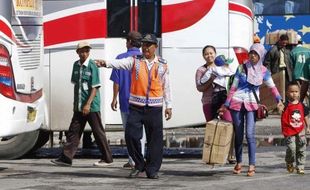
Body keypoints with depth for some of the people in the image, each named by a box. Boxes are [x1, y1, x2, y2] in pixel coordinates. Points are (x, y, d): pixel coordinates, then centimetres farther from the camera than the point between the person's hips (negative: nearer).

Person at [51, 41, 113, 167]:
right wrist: (75, 102, 17)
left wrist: (88, 104, -20)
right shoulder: (76, 65, 9)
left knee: (98, 132, 1)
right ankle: (66, 158, 4)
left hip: (92, 106, -6)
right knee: (73, 131, 3)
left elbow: (95, 87, -14)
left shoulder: (92, 66, -10)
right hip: (79, 106, 6)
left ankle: (107, 159, 10)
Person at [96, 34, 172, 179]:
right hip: (136, 107, 0)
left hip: (154, 108, 0)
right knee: (131, 136, -6)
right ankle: (139, 166, 12)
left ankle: (152, 170, 11)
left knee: (154, 139, 1)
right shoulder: (134, 61, 4)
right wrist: (106, 63, -34)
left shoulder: (162, 64, 7)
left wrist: (168, 106, 9)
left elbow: (166, 86, 11)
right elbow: (120, 63, -15)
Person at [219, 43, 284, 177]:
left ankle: (252, 166, -11)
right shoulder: (242, 68, 2)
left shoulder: (263, 71, 3)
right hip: (237, 103, 1)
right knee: (238, 135, 7)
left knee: (250, 134, -13)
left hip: (251, 105, -1)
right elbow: (233, 87, 5)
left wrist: (279, 100, 2)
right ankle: (239, 162, 22)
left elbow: (272, 87, 13)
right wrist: (226, 104, 4)